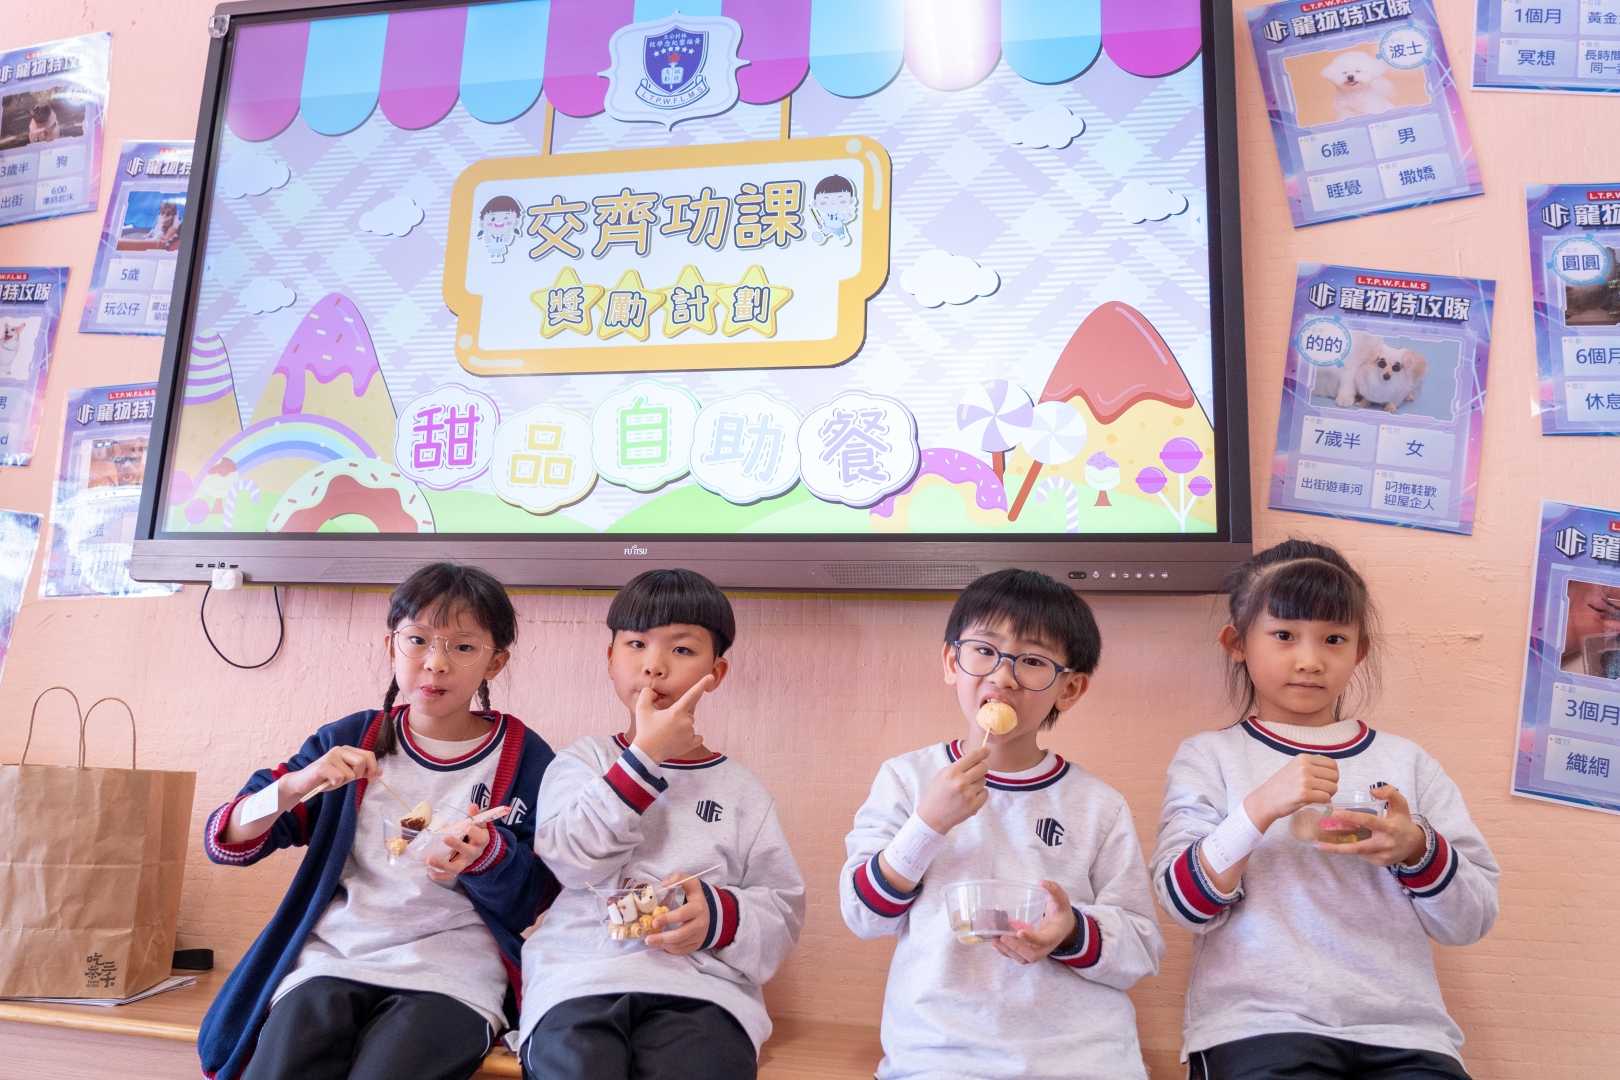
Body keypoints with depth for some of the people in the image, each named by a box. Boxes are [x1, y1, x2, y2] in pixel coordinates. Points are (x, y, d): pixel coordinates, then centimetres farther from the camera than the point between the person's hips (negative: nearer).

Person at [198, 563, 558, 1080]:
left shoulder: (525, 759, 2)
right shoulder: (350, 741, 8)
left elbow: (536, 903, 3)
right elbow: (225, 843, 7)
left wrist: (484, 855, -17)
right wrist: (298, 784, -12)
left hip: (452, 970, -2)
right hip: (332, 957, 2)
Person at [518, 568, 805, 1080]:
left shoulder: (740, 789, 15)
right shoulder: (583, 760, 13)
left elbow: (783, 907, 12)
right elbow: (572, 859, -5)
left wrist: (720, 915, -9)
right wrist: (646, 754, -8)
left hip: (701, 986, 1)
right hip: (581, 975, 0)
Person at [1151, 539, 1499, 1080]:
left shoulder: (1406, 761, 16)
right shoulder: (1208, 757, 8)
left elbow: (1471, 922, 14)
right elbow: (1186, 903, -3)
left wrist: (1417, 850, -6)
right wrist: (1261, 808, -16)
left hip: (1401, 1025, 3)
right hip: (1257, 1027, -3)